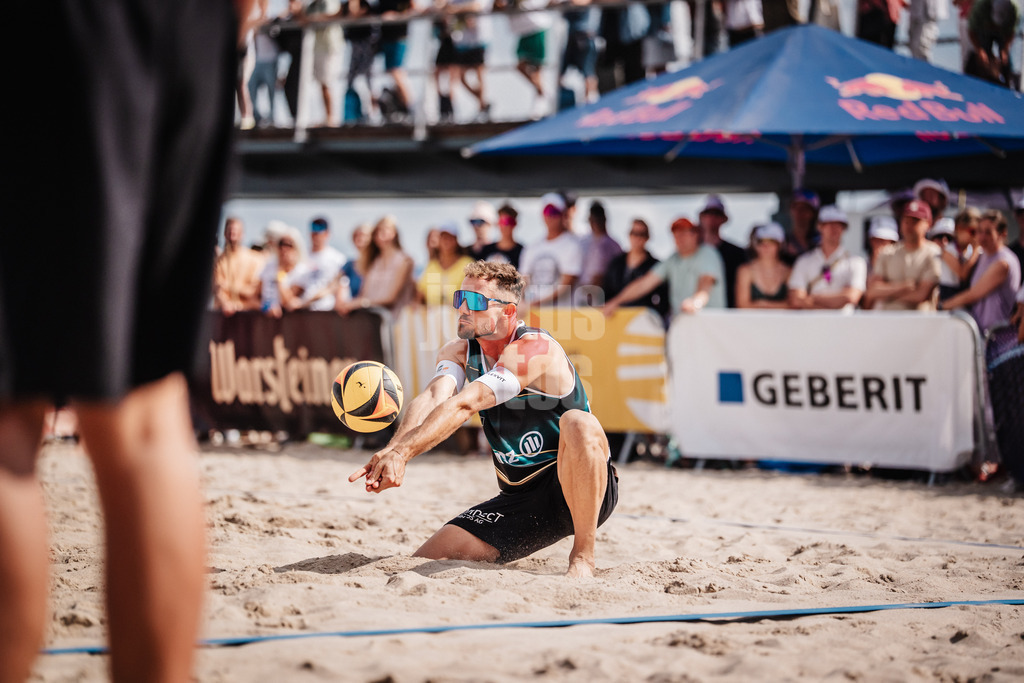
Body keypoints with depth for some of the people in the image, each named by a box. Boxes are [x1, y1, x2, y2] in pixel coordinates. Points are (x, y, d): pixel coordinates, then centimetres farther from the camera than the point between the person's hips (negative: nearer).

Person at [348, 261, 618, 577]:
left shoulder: (535, 349, -21)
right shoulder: (458, 352, 2)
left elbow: (464, 405, -34)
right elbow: (434, 398, -20)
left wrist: (403, 451, -45)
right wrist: (392, 450, -41)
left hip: (581, 490, -6)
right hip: (520, 498, 6)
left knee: (576, 424, -38)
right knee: (427, 560, -8)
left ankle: (583, 557, -25)